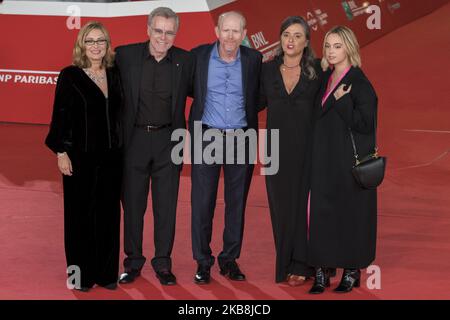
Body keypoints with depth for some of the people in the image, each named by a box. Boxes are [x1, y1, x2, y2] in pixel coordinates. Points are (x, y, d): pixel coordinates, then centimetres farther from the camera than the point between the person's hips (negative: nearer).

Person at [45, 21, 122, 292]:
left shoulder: (114, 76, 8)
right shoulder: (70, 76, -4)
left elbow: (119, 114, 12)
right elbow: (60, 116, -5)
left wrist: (121, 147, 8)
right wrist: (61, 152, -10)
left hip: (110, 156, 4)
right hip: (80, 156, -4)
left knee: (108, 213, 8)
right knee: (80, 214, 4)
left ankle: (106, 272, 17)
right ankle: (81, 273, 13)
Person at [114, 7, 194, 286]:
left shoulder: (185, 61, 1)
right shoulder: (125, 56, -3)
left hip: (168, 140, 1)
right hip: (134, 139, 0)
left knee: (166, 205, 6)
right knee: (133, 203, 8)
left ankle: (163, 263, 17)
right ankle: (133, 262, 21)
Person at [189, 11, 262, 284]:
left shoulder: (254, 59, 0)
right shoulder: (199, 56, -2)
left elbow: (260, 96, 11)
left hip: (241, 139, 1)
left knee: (237, 202, 7)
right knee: (202, 202, 1)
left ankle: (230, 259, 19)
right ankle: (203, 261, 11)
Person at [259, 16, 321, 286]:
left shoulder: (317, 71, -1)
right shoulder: (268, 70, 6)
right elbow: (259, 102, 12)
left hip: (306, 145, -2)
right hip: (278, 147, 3)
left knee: (303, 202, 1)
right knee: (281, 204, 6)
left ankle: (301, 265, 10)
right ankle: (286, 262, 17)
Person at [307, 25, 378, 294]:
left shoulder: (360, 83, -9)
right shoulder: (324, 79, 10)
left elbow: (365, 124, -15)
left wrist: (340, 101, -17)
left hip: (350, 162, -6)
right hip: (324, 159, 6)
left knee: (350, 212, 1)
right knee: (322, 212, 3)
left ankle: (352, 270, 12)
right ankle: (322, 271, 9)